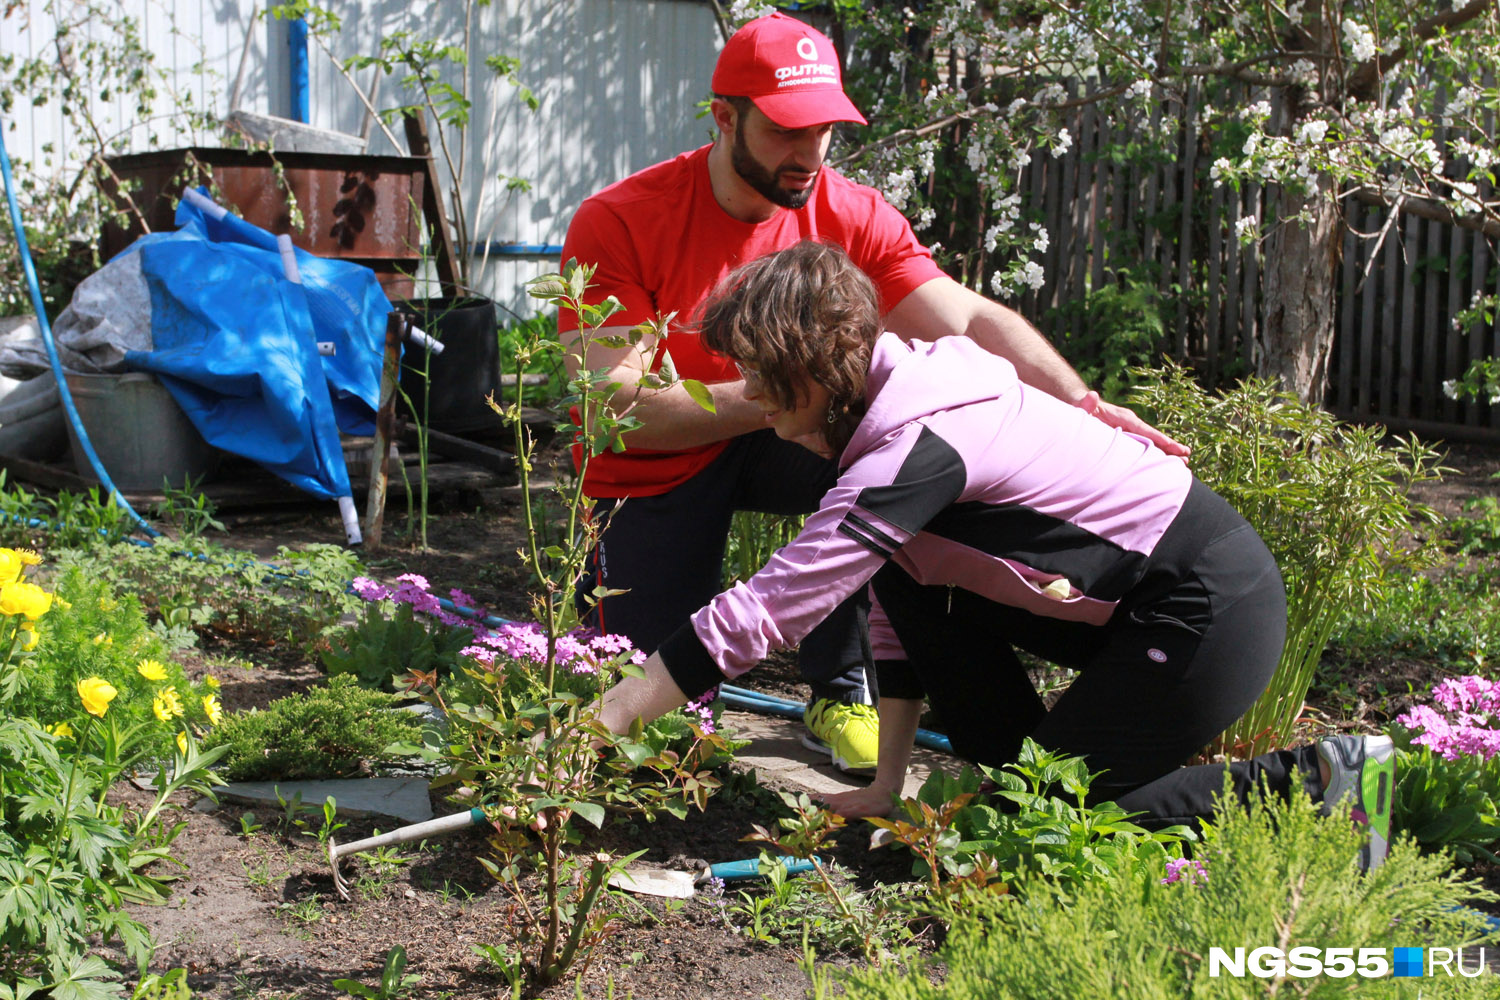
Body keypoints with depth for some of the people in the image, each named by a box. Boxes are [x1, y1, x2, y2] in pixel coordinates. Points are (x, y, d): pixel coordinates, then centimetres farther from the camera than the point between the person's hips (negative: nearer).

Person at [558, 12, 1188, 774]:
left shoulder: (850, 216, -12)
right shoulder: (616, 224, -22)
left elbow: (972, 321, -20)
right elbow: (616, 409, -28)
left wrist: (1083, 404, -37)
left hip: (772, 447, 3)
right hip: (653, 474, -3)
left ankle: (840, 693, -11)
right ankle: (607, 586, 28)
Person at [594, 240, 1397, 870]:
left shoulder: (920, 442, -25)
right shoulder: (897, 400, 5)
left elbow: (764, 610, -28)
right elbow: (896, 607, 8)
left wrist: (606, 716, -23)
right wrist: (888, 782, 7)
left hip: (1213, 616, -9)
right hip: (1135, 606, 9)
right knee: (903, 577, 3)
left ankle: (1312, 783, -1)